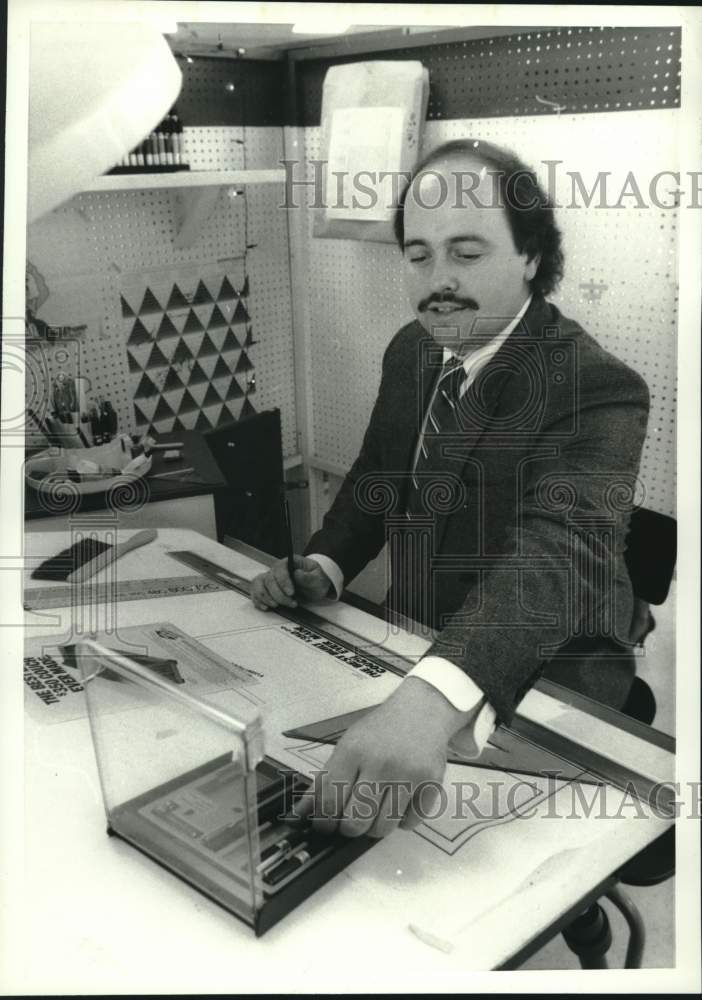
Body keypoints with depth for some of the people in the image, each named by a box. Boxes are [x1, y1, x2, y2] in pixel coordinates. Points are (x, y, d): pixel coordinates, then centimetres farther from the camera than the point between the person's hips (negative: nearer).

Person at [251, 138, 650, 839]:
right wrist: (321, 567, -6)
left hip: (537, 687, -6)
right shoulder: (411, 351, 1)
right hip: (413, 652, 6)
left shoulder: (596, 389, -22)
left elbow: (559, 551, -39)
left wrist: (431, 700, -56)